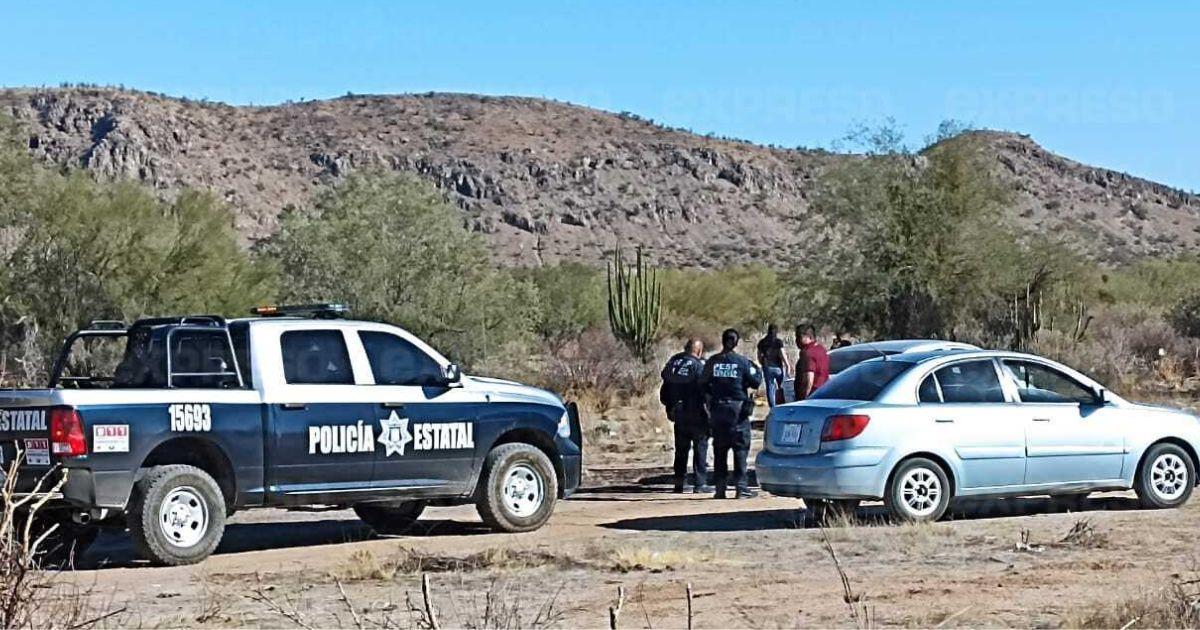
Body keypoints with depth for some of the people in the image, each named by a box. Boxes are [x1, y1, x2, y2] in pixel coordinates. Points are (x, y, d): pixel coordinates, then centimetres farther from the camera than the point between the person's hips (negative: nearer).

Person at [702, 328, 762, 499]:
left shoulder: (712, 361, 0)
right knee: (741, 449, 2)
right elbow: (755, 382, -4)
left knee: (719, 450, 10)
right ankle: (741, 488, -4)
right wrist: (756, 370, 15)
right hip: (738, 409, -3)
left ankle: (720, 488, 9)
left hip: (717, 410, 3)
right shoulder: (742, 361, -7)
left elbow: (703, 384, 4)